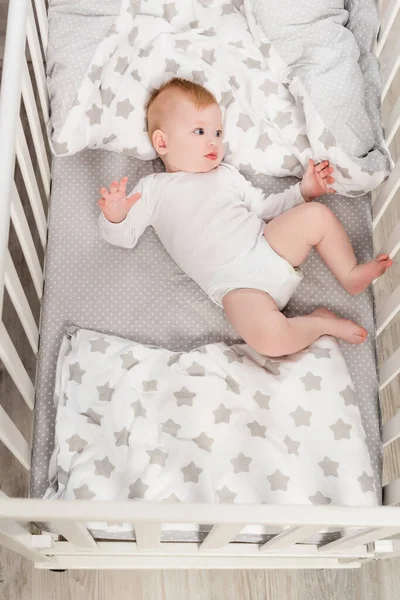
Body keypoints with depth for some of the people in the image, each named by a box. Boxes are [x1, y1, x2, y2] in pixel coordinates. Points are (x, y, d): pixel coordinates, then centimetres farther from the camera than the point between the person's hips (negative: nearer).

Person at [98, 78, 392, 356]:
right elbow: (125, 237, 6)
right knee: (267, 337, -32)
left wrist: (302, 191, 16)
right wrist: (114, 217, -17)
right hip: (237, 284, -5)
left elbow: (263, 208, 27)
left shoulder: (226, 175, 22)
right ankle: (320, 322, -6)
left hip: (270, 248, 5)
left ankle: (350, 274, 6)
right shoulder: (152, 189, 10)